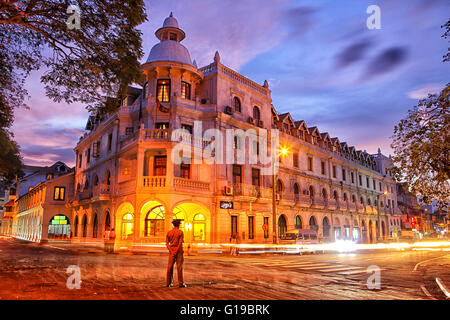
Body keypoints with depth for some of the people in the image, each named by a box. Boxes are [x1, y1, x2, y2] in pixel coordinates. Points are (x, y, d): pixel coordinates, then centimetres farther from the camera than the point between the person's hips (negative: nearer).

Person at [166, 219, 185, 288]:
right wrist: (176, 252, -15)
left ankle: (168, 283, 10)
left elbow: (167, 243, -1)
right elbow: (180, 243, -16)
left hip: (171, 251, 4)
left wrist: (171, 251, -8)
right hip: (179, 251, -4)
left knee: (170, 267, 7)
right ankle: (180, 283, -1)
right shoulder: (180, 232, -7)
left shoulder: (169, 232, 6)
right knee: (179, 267, -2)